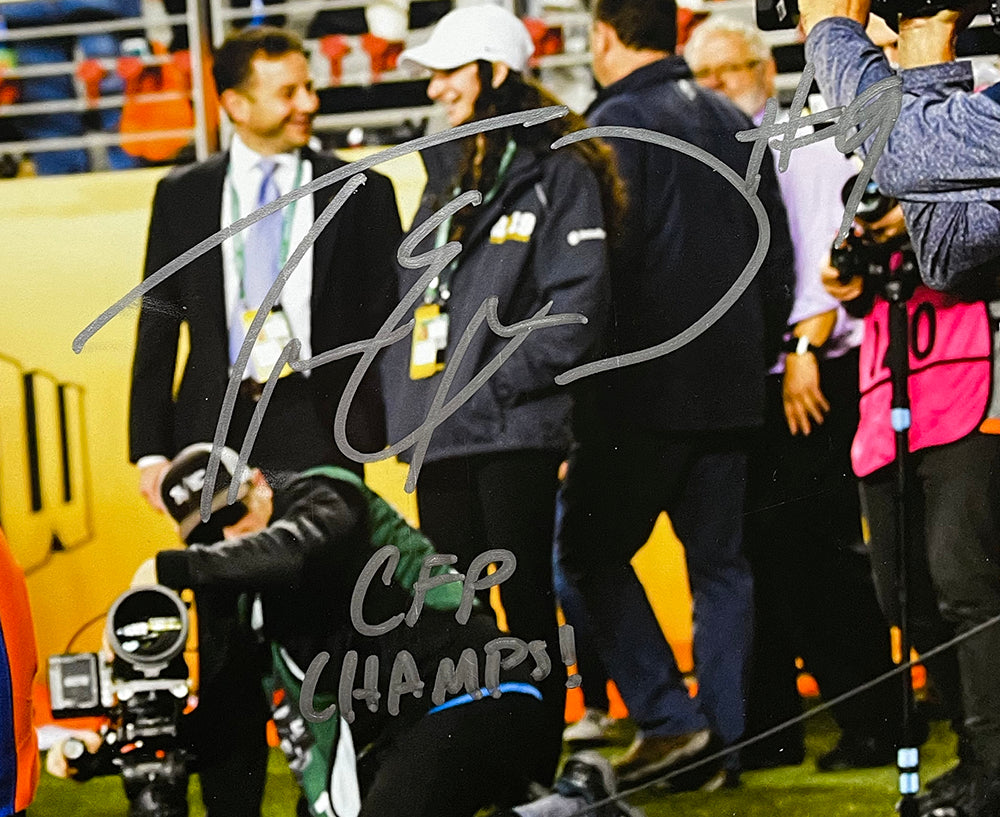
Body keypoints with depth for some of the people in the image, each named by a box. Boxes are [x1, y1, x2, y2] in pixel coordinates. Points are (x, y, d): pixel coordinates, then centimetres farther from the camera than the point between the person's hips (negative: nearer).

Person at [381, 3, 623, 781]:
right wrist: (405, 404, 11)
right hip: (440, 433, 7)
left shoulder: (556, 173, -5)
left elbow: (577, 305, -12)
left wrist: (497, 384, -16)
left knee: (527, 602, -2)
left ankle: (539, 767, 3)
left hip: (514, 428, -7)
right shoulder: (447, 176, 18)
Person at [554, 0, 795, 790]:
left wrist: (582, 386, -9)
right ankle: (724, 742, 8)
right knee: (721, 561, 10)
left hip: (643, 390, -7)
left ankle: (668, 718, -8)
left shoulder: (617, 125, -10)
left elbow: (602, 265, -16)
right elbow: (778, 261, 16)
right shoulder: (735, 124, 12)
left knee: (593, 551, 3)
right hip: (733, 388, 7)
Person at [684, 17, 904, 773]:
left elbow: (831, 255, -10)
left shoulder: (806, 147, 0)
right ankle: (767, 728, 11)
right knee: (753, 550, 5)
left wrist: (805, 348, -17)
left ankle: (871, 722, -5)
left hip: (813, 379, -6)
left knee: (816, 548, -10)